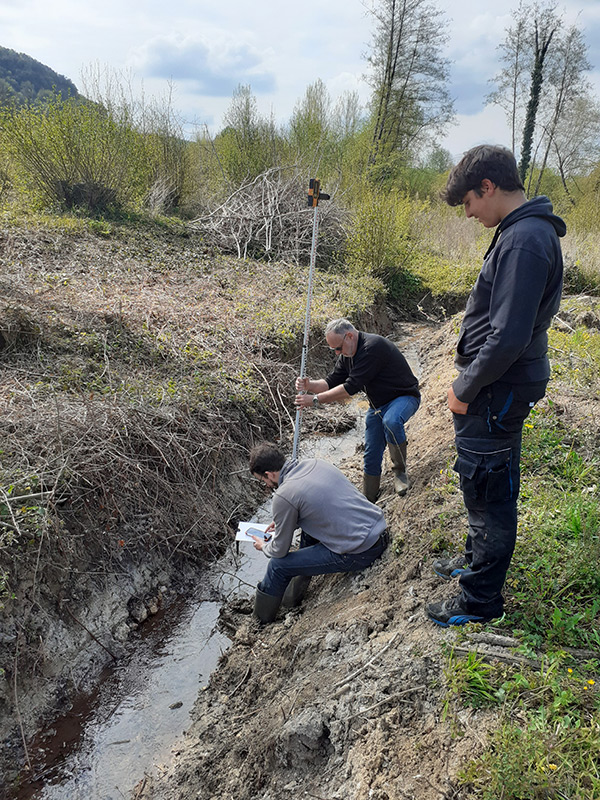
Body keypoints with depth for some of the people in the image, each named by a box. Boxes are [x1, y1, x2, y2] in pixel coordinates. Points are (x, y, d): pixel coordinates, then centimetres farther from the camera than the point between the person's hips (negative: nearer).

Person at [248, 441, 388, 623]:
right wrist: (282, 523, 27)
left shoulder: (284, 496, -16)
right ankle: (293, 596, 39)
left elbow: (280, 551, -3)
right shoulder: (315, 463, 6)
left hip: (359, 553, -8)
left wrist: (264, 546, 20)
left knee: (278, 565, 5)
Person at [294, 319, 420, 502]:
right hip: (377, 405, 8)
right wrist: (310, 385, -18)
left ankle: (399, 472, -19)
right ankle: (369, 500, 18)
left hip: (403, 397, -8)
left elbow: (351, 386, -33)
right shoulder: (347, 355, 1)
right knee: (371, 456, 5)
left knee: (391, 421, -39)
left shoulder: (373, 346, -29)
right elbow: (332, 382, 3)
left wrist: (316, 399, -29)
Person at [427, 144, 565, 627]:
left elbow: (508, 337, -28)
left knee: (488, 495, 4)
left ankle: (480, 601, 21)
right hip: (500, 388, 10)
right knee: (488, 488, 24)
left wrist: (466, 390, -16)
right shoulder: (524, 231, 11)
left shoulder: (524, 242, -23)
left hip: (495, 393, -10)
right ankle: (478, 561, 45)